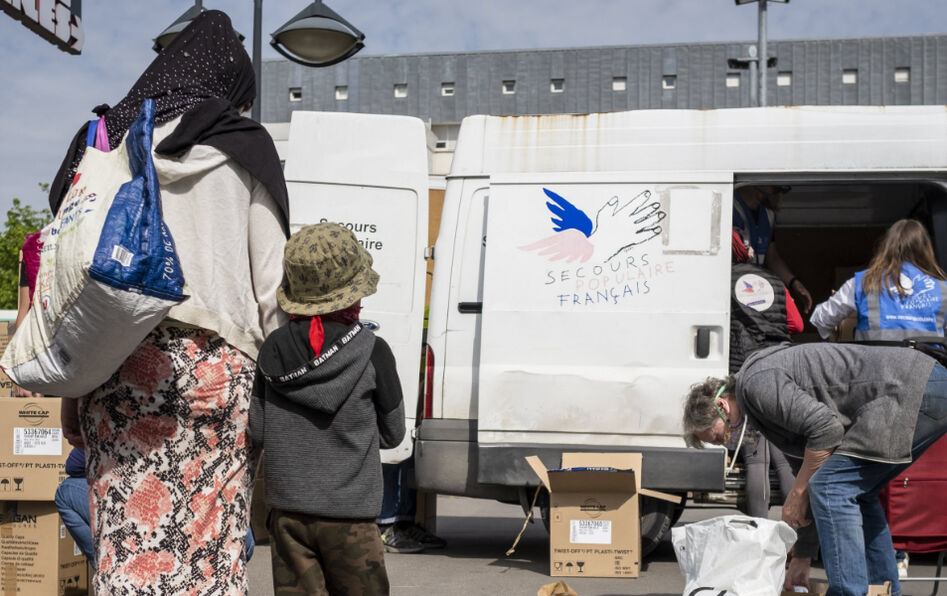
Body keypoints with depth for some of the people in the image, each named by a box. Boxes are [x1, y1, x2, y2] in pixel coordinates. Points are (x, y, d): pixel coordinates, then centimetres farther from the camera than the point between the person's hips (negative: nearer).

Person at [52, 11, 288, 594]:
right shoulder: (245, 150, 5)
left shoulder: (103, 143, 11)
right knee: (212, 543, 4)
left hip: (119, 364, 2)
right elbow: (270, 281, 2)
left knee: (126, 542, 3)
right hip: (216, 364, -1)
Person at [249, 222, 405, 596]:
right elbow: (392, 433, 1)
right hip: (349, 513, -3)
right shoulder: (373, 353, -9)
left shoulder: (273, 349, -1)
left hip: (288, 509, 3)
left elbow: (258, 432, 3)